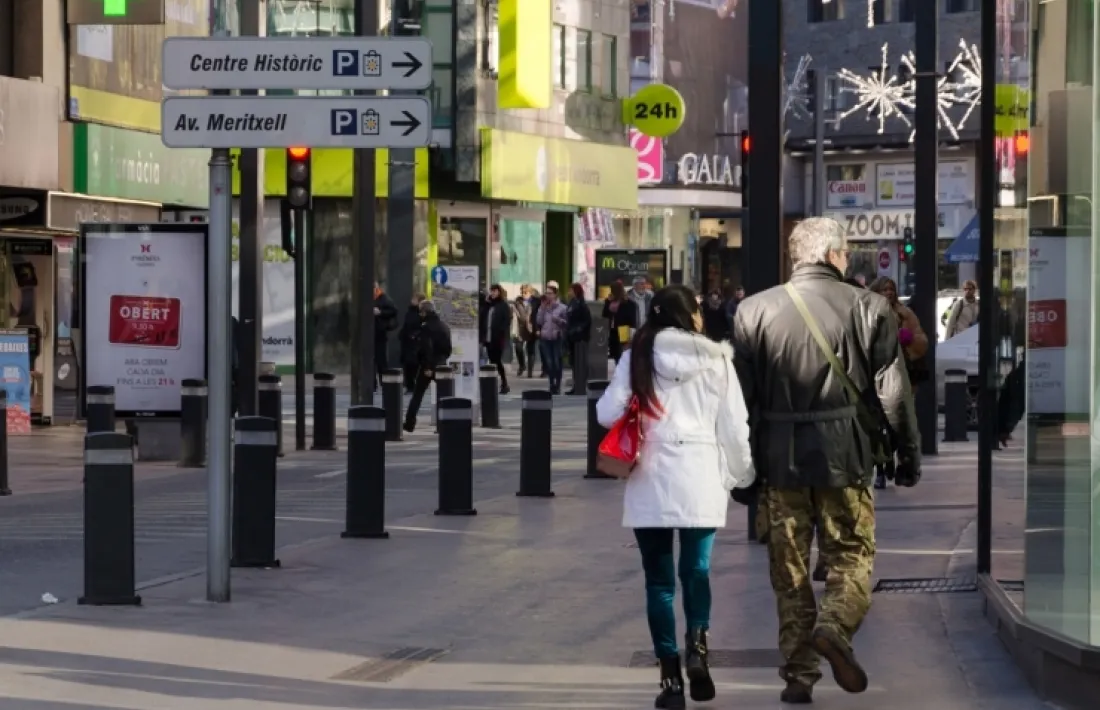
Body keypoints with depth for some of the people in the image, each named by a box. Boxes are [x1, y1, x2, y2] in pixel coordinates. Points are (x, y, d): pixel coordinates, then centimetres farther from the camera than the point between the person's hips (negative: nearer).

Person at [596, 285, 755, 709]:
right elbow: (734, 426, 2)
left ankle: (671, 676, 4)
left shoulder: (638, 357, 1)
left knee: (659, 578, 6)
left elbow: (608, 413, -3)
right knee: (696, 570, 9)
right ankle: (697, 642, -16)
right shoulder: (716, 360, 1)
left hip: (650, 479, 0)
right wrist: (741, 475, 15)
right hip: (701, 477, 0)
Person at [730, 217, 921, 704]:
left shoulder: (754, 310, 2)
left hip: (778, 457, 2)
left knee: (789, 566, 9)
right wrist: (909, 456, 9)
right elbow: (893, 393, -1)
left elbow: (740, 395, 3)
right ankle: (835, 627, -18)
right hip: (845, 458, -2)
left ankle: (798, 673, 8)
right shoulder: (868, 308, -1)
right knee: (852, 554, 9)